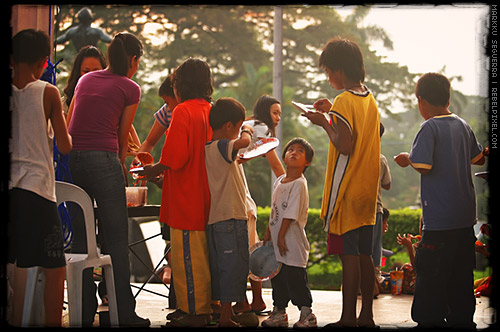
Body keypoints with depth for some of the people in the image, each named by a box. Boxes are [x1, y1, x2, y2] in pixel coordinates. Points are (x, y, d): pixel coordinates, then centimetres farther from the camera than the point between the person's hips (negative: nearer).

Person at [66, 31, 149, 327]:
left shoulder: (85, 80, 19)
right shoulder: (130, 88, 4)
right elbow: (123, 136, 8)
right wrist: (121, 165, 24)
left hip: (71, 159, 5)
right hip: (103, 159, -5)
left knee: (80, 238, 10)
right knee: (116, 239, 1)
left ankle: (85, 312, 12)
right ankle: (123, 314, 4)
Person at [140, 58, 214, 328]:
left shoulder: (183, 111, -12)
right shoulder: (212, 111, 11)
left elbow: (175, 157, -19)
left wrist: (154, 170, -2)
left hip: (186, 199, -8)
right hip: (206, 200, 8)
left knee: (186, 255, -2)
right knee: (203, 253, 13)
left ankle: (193, 312, 0)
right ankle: (206, 308, 19)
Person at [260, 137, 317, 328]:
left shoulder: (299, 184, -14)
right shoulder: (279, 181, 12)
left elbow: (291, 214, -17)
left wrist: (281, 236, -17)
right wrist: (268, 232, 16)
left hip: (292, 241, -8)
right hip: (277, 241, 8)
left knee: (295, 277, -4)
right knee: (277, 278, 13)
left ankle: (307, 314, 6)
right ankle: (279, 313, 24)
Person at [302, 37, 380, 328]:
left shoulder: (344, 101, -16)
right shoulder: (370, 99, 10)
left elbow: (345, 146, -23)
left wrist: (324, 123, -10)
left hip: (346, 192, -8)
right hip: (368, 190, 8)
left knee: (349, 254, -4)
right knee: (365, 254, 12)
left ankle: (348, 318, 0)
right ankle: (367, 316, 18)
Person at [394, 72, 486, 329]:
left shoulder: (430, 127, -12)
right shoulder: (463, 126, 9)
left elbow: (423, 165, -21)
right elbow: (478, 158, 21)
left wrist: (407, 159, -1)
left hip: (440, 218, -7)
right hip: (466, 214, 7)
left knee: (430, 271, -1)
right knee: (461, 272, 14)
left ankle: (431, 319, -1)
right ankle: (462, 318, 20)